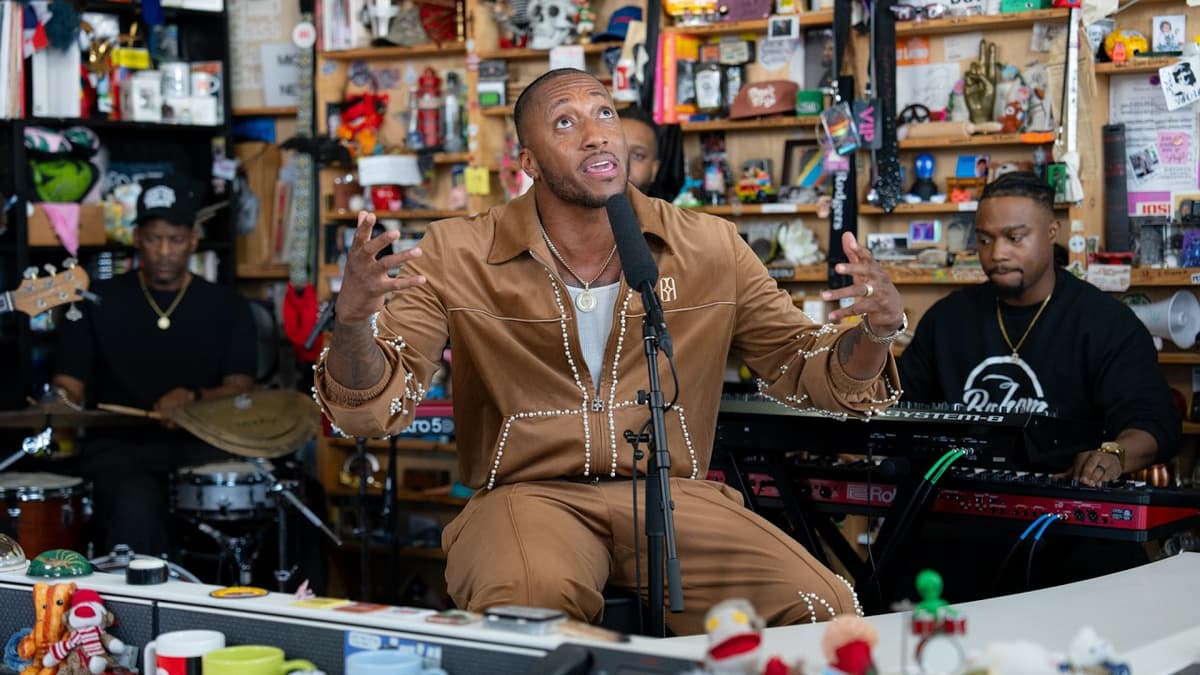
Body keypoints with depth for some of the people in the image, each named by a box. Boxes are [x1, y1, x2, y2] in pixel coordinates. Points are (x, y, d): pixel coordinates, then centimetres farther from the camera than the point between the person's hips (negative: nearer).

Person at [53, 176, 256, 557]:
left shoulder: (226, 307, 12)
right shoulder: (99, 302, 10)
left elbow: (241, 388, 5)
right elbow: (69, 383, 8)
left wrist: (193, 398, -15)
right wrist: (63, 408, -17)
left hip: (200, 446, 1)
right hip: (119, 447, -1)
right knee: (135, 507, -35)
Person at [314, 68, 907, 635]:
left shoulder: (711, 249, 4)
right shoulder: (457, 256, -2)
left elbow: (804, 368, 12)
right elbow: (374, 408, -5)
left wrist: (874, 331, -11)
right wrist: (353, 321, -27)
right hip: (527, 494, -2)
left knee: (824, 610, -22)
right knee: (529, 601, -38)